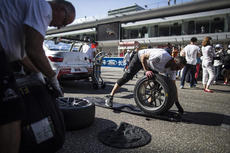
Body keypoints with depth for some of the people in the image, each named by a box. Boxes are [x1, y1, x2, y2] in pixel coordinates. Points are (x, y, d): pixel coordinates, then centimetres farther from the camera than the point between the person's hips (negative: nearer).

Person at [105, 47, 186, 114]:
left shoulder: (171, 70, -16)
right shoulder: (162, 56, -39)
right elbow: (143, 57, -29)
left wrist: (178, 104, -10)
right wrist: (146, 71, -38)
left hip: (150, 64, 7)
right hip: (140, 58, -6)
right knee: (127, 76, -14)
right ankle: (110, 96, -7)